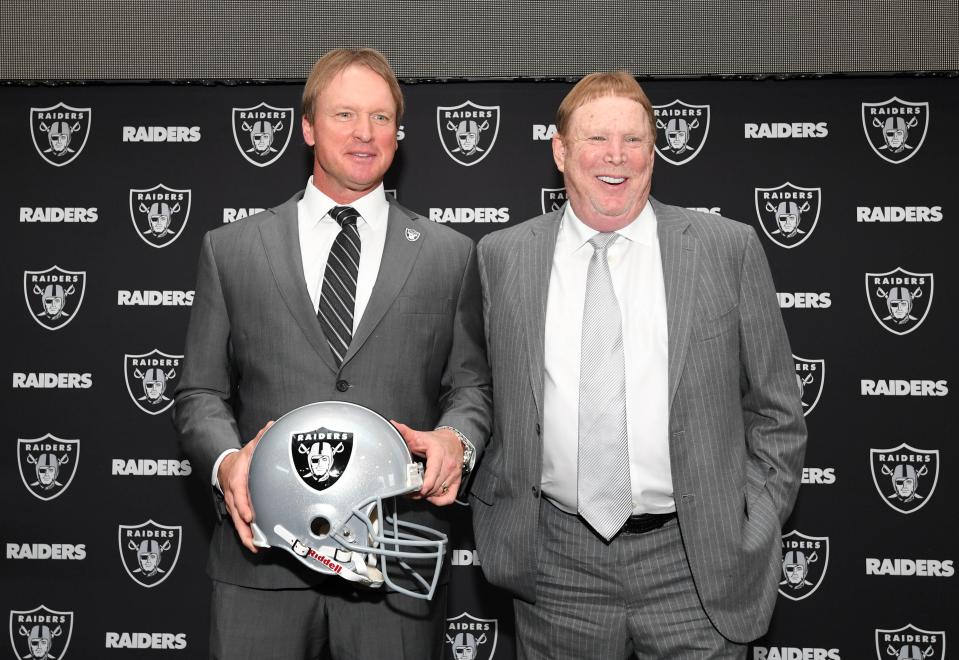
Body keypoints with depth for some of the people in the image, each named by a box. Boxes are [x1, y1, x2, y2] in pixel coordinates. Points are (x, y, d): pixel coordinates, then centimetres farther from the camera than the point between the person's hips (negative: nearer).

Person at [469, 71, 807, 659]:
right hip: (558, 565, 1)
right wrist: (498, 513, 3)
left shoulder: (729, 249, -2)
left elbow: (775, 415, 2)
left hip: (696, 567, -1)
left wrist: (752, 541, -2)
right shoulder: (502, 256, 1)